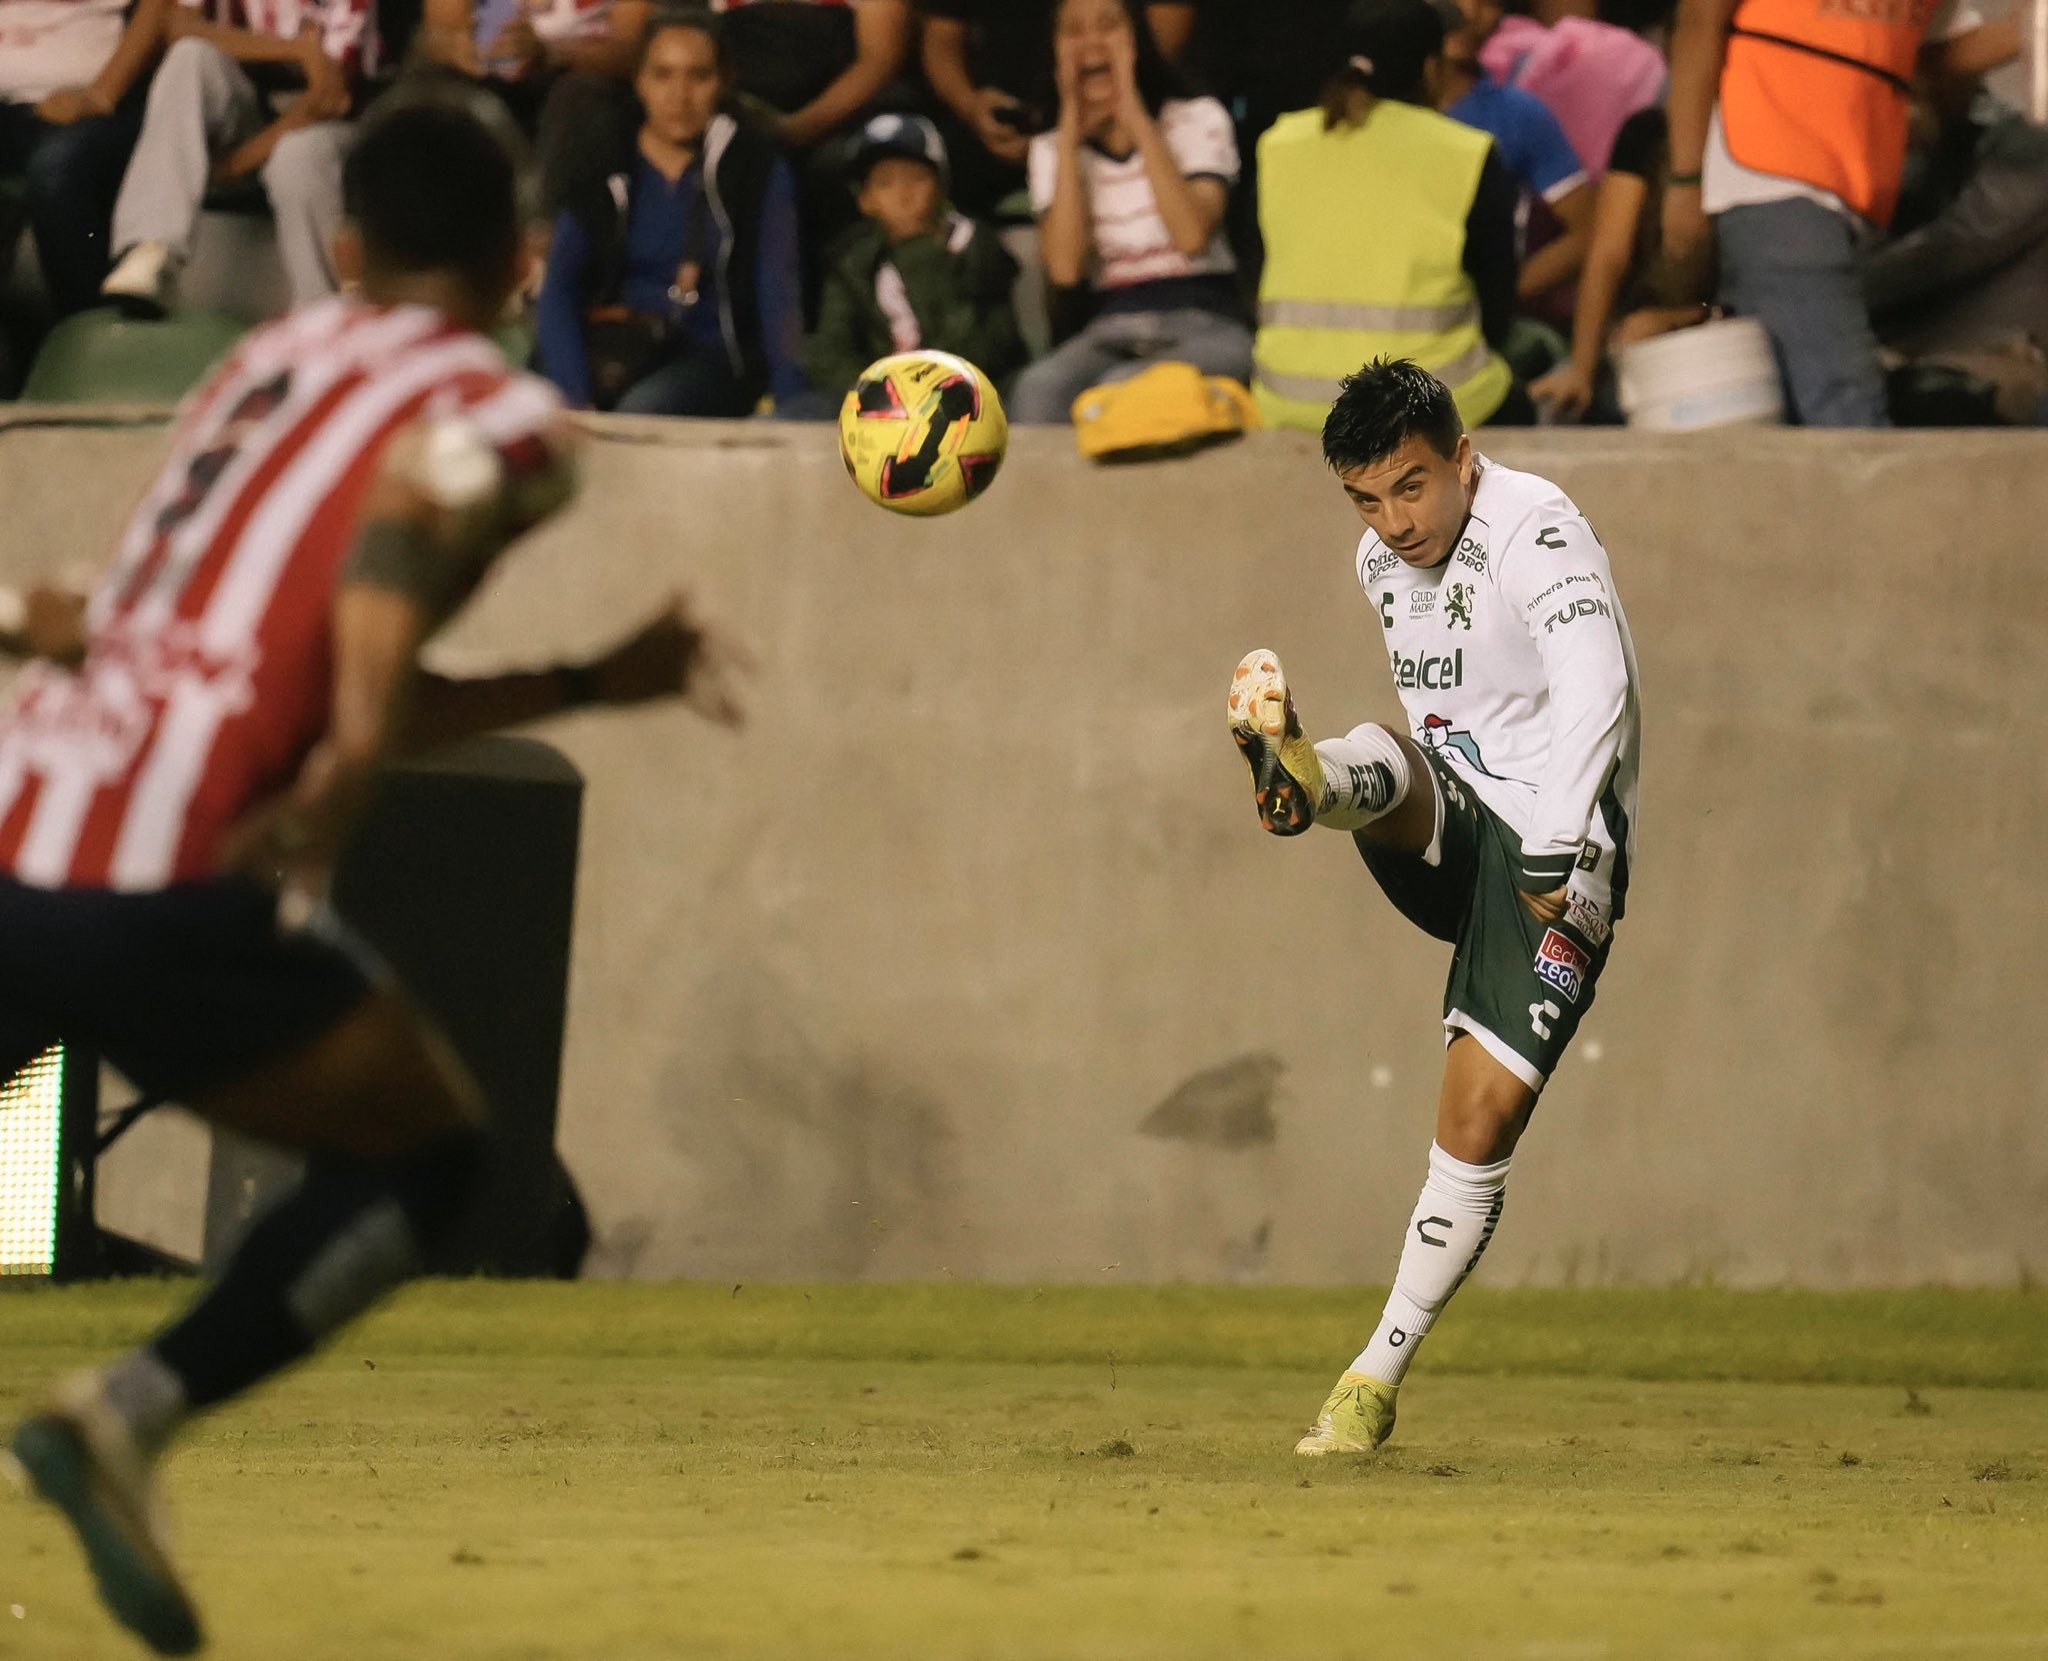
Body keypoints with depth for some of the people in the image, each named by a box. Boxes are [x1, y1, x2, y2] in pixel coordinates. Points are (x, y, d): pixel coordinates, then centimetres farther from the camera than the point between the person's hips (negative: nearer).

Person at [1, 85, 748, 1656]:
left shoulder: (265, 363, 24)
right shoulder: (505, 418, 5)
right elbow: (408, 499, -17)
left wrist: (593, 684, 35)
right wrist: (348, 770, -16)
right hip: (168, 881, -6)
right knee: (429, 1157, 16)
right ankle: (130, 1414, -2)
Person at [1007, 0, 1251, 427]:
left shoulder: (1198, 119, 4)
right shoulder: (1052, 149, 12)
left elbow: (1192, 235, -16)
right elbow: (1065, 267, -6)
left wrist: (1136, 118, -11)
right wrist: (1070, 135, -5)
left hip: (1204, 331, -2)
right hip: (1111, 335, 2)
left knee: (1121, 388, -36)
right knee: (1038, 388, -33)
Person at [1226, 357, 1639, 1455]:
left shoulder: (1536, 530, -17)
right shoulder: (1383, 560, 9)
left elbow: (1594, 688, -34)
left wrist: (1556, 847, -44)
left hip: (1558, 858, -6)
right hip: (1449, 832, 6)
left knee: (1479, 1122, -13)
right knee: (1381, 760, -27)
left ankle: (1377, 1376, -2)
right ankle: (1303, 776, -64)